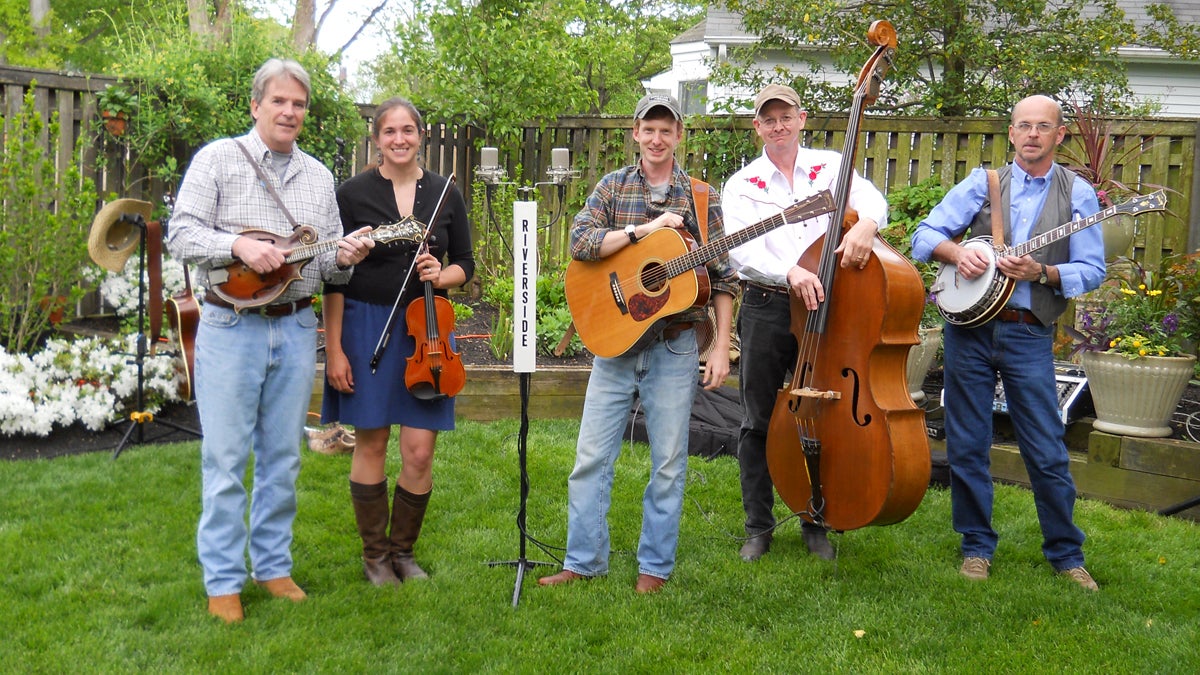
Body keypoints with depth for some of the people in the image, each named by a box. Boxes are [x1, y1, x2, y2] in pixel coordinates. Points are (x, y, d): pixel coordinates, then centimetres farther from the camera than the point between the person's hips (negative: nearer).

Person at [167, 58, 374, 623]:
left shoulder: (318, 176, 13)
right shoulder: (218, 158, 0)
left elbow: (325, 262, 15)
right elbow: (180, 234, -7)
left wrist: (343, 258, -8)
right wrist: (239, 244, -22)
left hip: (296, 328, 4)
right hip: (230, 327, -4)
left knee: (282, 457, 11)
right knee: (226, 458, 0)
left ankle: (273, 565, 24)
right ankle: (223, 581, 11)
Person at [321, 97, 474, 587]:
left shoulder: (445, 194, 5)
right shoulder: (354, 193, -1)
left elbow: (465, 264, 13)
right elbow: (335, 276, -2)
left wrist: (442, 276, -11)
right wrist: (334, 348, -7)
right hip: (366, 325, -2)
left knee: (419, 451, -1)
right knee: (371, 444, 5)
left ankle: (403, 550, 20)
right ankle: (375, 555, 21)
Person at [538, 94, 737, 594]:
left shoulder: (701, 196, 3)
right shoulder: (612, 187, 7)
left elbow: (721, 277, 2)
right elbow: (580, 242, -9)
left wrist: (721, 347, -5)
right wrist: (645, 230, -17)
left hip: (674, 347, -1)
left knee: (668, 462, 5)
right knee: (591, 456, 3)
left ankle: (655, 566, 19)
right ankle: (583, 562, 16)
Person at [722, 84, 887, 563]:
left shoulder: (831, 166, 7)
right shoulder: (741, 185, 4)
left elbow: (873, 199, -11)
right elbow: (740, 252, -12)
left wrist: (865, 222, -35)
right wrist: (789, 272, -30)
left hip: (824, 306, 0)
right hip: (766, 310, 0)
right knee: (758, 420, 6)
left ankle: (816, 524, 24)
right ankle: (758, 526, 20)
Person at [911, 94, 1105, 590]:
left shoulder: (1077, 194, 4)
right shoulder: (982, 183, 8)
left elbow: (1092, 270, -2)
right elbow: (924, 234, 4)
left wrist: (1041, 273, -18)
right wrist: (956, 252, -16)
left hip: (1030, 335, -1)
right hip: (970, 327, 2)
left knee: (1048, 453, 1)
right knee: (967, 446, 7)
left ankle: (1065, 553, 17)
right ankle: (977, 545, 22)